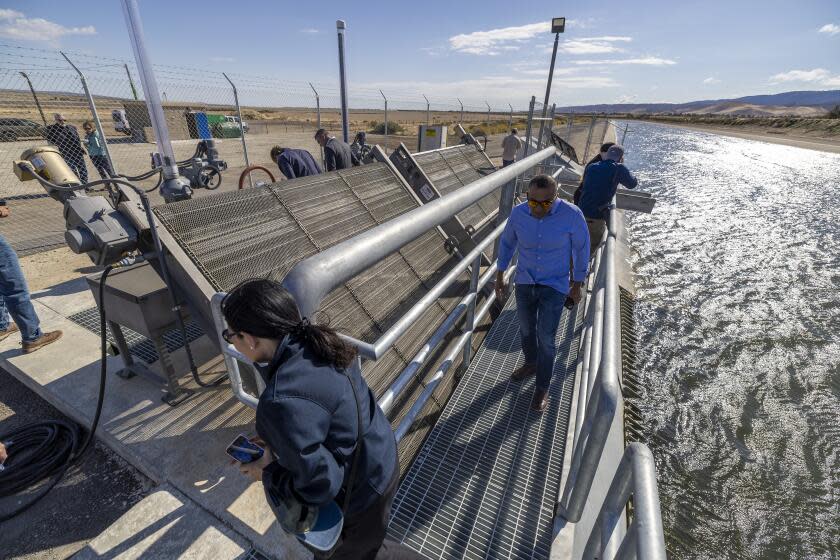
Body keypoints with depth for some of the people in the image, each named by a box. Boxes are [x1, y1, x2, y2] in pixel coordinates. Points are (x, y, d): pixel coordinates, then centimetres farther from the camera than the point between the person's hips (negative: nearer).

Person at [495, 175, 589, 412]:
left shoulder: (571, 214, -21)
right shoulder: (518, 213, -13)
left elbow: (581, 249, -7)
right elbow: (506, 242, 4)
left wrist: (577, 284, 0)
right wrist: (500, 276, 7)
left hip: (554, 286, -3)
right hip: (524, 283, 3)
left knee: (545, 339, -4)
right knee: (526, 330, 19)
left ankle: (542, 387, 19)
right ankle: (531, 364, 48)